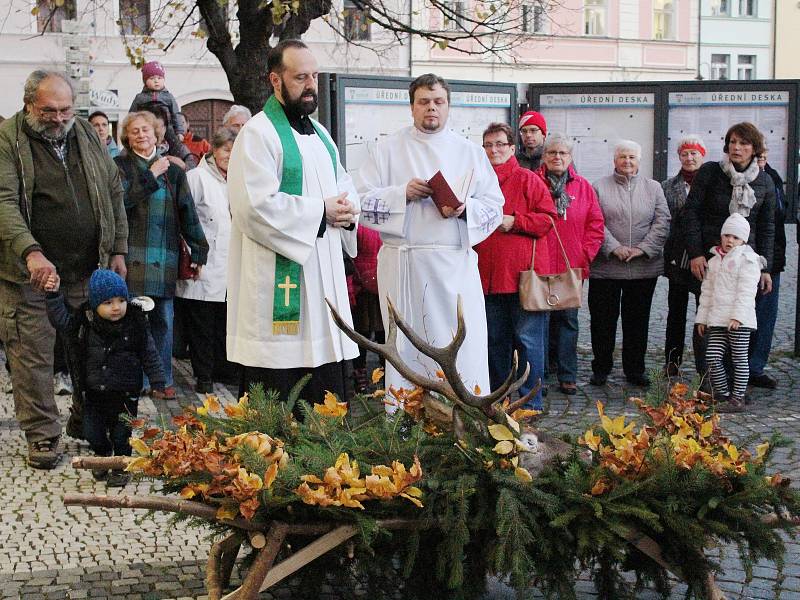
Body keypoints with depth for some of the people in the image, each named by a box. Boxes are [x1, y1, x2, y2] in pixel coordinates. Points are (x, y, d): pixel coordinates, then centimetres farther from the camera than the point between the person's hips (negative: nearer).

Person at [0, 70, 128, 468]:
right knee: (32, 355, -1)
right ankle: (42, 436, 11)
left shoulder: (87, 135, 9)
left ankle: (84, 421, 28)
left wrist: (118, 250, 10)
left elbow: (113, 193, 15)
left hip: (87, 269, 4)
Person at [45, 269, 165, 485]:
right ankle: (103, 454, 43)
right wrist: (54, 295, -17)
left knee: (121, 434, 7)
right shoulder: (84, 322, -7)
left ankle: (121, 467, 30)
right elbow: (60, 320, -5)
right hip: (94, 392, 3)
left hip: (125, 393, -3)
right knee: (92, 432, 13)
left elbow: (150, 356, -6)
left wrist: (158, 384, -7)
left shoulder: (136, 324, -12)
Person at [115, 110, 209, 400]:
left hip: (165, 257, 2)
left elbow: (188, 213, 12)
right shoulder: (120, 166, 7)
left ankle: (162, 380, 11)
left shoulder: (173, 171, 14)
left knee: (163, 320, 3)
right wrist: (151, 175, -9)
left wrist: (198, 252, 7)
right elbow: (122, 199, -11)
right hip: (131, 254, -2)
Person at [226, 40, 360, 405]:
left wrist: (347, 209, 2)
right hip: (278, 284, -8)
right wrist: (321, 212, -15)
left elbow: (343, 184, 27)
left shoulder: (319, 133, 17)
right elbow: (255, 206, -20)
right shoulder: (258, 134, -9)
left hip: (322, 278, 8)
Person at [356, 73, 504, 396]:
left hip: (455, 264, 1)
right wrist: (402, 193, -13)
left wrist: (465, 209, -11)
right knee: (406, 349, 2)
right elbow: (362, 201, 2)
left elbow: (494, 206, 9)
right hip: (404, 266, -1)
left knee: (464, 350, -4)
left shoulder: (470, 152, 13)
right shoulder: (387, 149, 9)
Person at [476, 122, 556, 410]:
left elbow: (548, 218, -6)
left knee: (528, 339, -3)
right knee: (495, 340, 12)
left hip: (523, 273, -5)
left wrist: (514, 222, -14)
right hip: (488, 275, 5)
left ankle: (531, 403, 4)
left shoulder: (527, 179, 0)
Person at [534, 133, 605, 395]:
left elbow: (596, 224, 10)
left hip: (572, 267, 2)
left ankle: (567, 376, 7)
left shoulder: (583, 187, 10)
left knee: (568, 319, 3)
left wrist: (585, 254, 1)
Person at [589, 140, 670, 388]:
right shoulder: (600, 187, 4)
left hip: (644, 268, 2)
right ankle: (601, 369, 15)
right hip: (605, 267, -2)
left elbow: (662, 222, 2)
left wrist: (642, 249, -10)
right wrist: (614, 248, -16)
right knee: (603, 319, 3)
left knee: (637, 320, 8)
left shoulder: (653, 188, 10)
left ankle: (635, 369, 19)